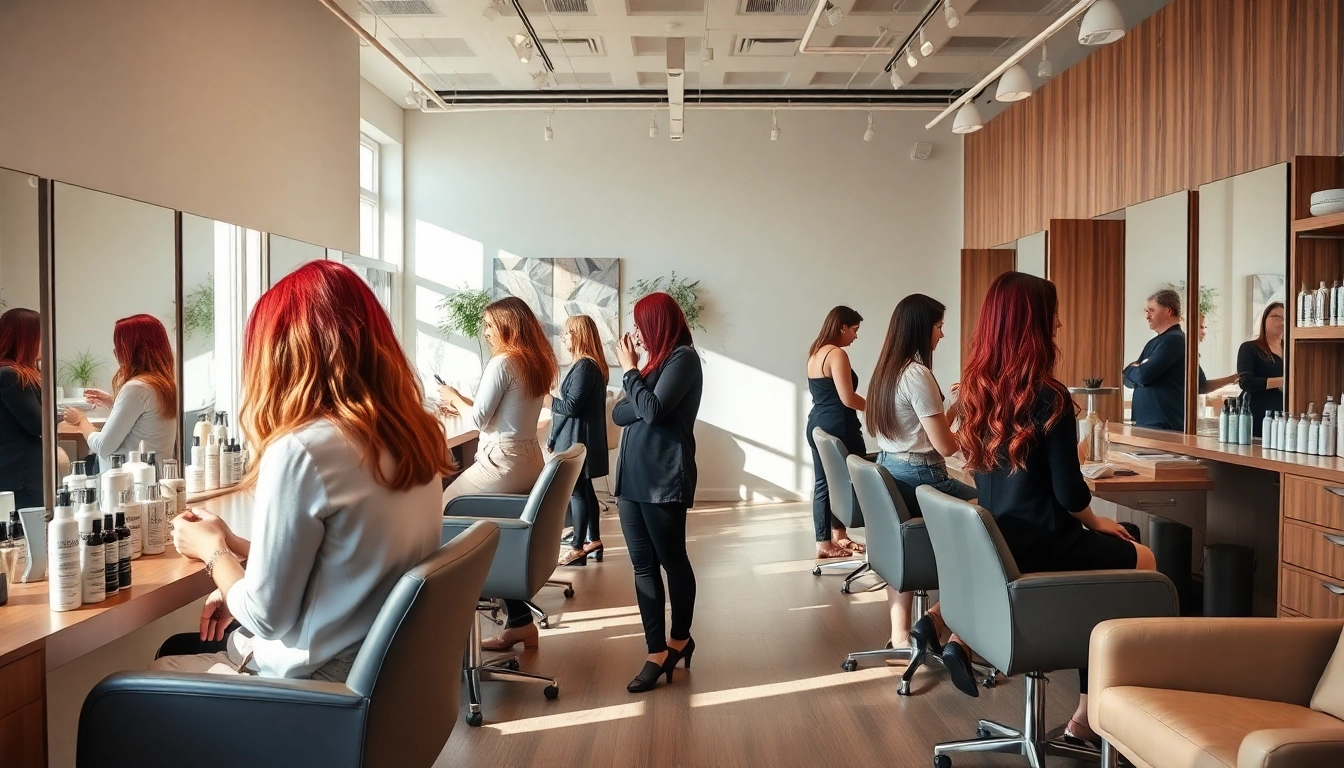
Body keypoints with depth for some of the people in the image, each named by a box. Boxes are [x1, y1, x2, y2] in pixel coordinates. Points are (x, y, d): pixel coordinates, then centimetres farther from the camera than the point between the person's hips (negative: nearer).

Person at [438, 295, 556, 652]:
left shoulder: (502, 363, -13)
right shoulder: (538, 363, 13)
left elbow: (480, 418, -11)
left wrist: (454, 398, 7)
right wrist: (464, 401, 20)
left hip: (503, 463, -9)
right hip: (528, 461, 9)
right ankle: (519, 621, 11)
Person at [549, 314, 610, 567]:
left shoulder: (584, 366, -18)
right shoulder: (593, 365, 12)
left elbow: (571, 407, -20)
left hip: (578, 439, -10)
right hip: (582, 437, 10)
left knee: (576, 491, -4)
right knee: (585, 489, 14)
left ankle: (578, 549, 1)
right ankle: (594, 541, 21)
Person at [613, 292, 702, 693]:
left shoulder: (683, 358, -7)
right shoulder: (656, 360, 16)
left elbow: (652, 410, -19)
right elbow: (619, 413, 12)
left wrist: (629, 370, -6)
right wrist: (637, 388, -8)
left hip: (664, 479, -8)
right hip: (633, 477, 8)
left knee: (673, 561, 6)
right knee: (643, 566, 7)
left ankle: (679, 639, 24)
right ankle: (657, 652, 12)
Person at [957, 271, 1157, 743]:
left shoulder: (975, 388, 2)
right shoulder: (1048, 396, -19)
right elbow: (1069, 494, -15)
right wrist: (1096, 522, 5)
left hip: (992, 540, 7)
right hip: (1036, 545, -7)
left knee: (1103, 552, 25)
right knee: (1141, 561, 17)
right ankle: (1090, 713, 19)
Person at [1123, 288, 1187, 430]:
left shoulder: (1174, 340, -11)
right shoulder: (1153, 343, 20)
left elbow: (1144, 376, -20)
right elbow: (1129, 380, 18)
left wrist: (1131, 369, 3)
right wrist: (1136, 370, -5)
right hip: (1144, 423, 9)